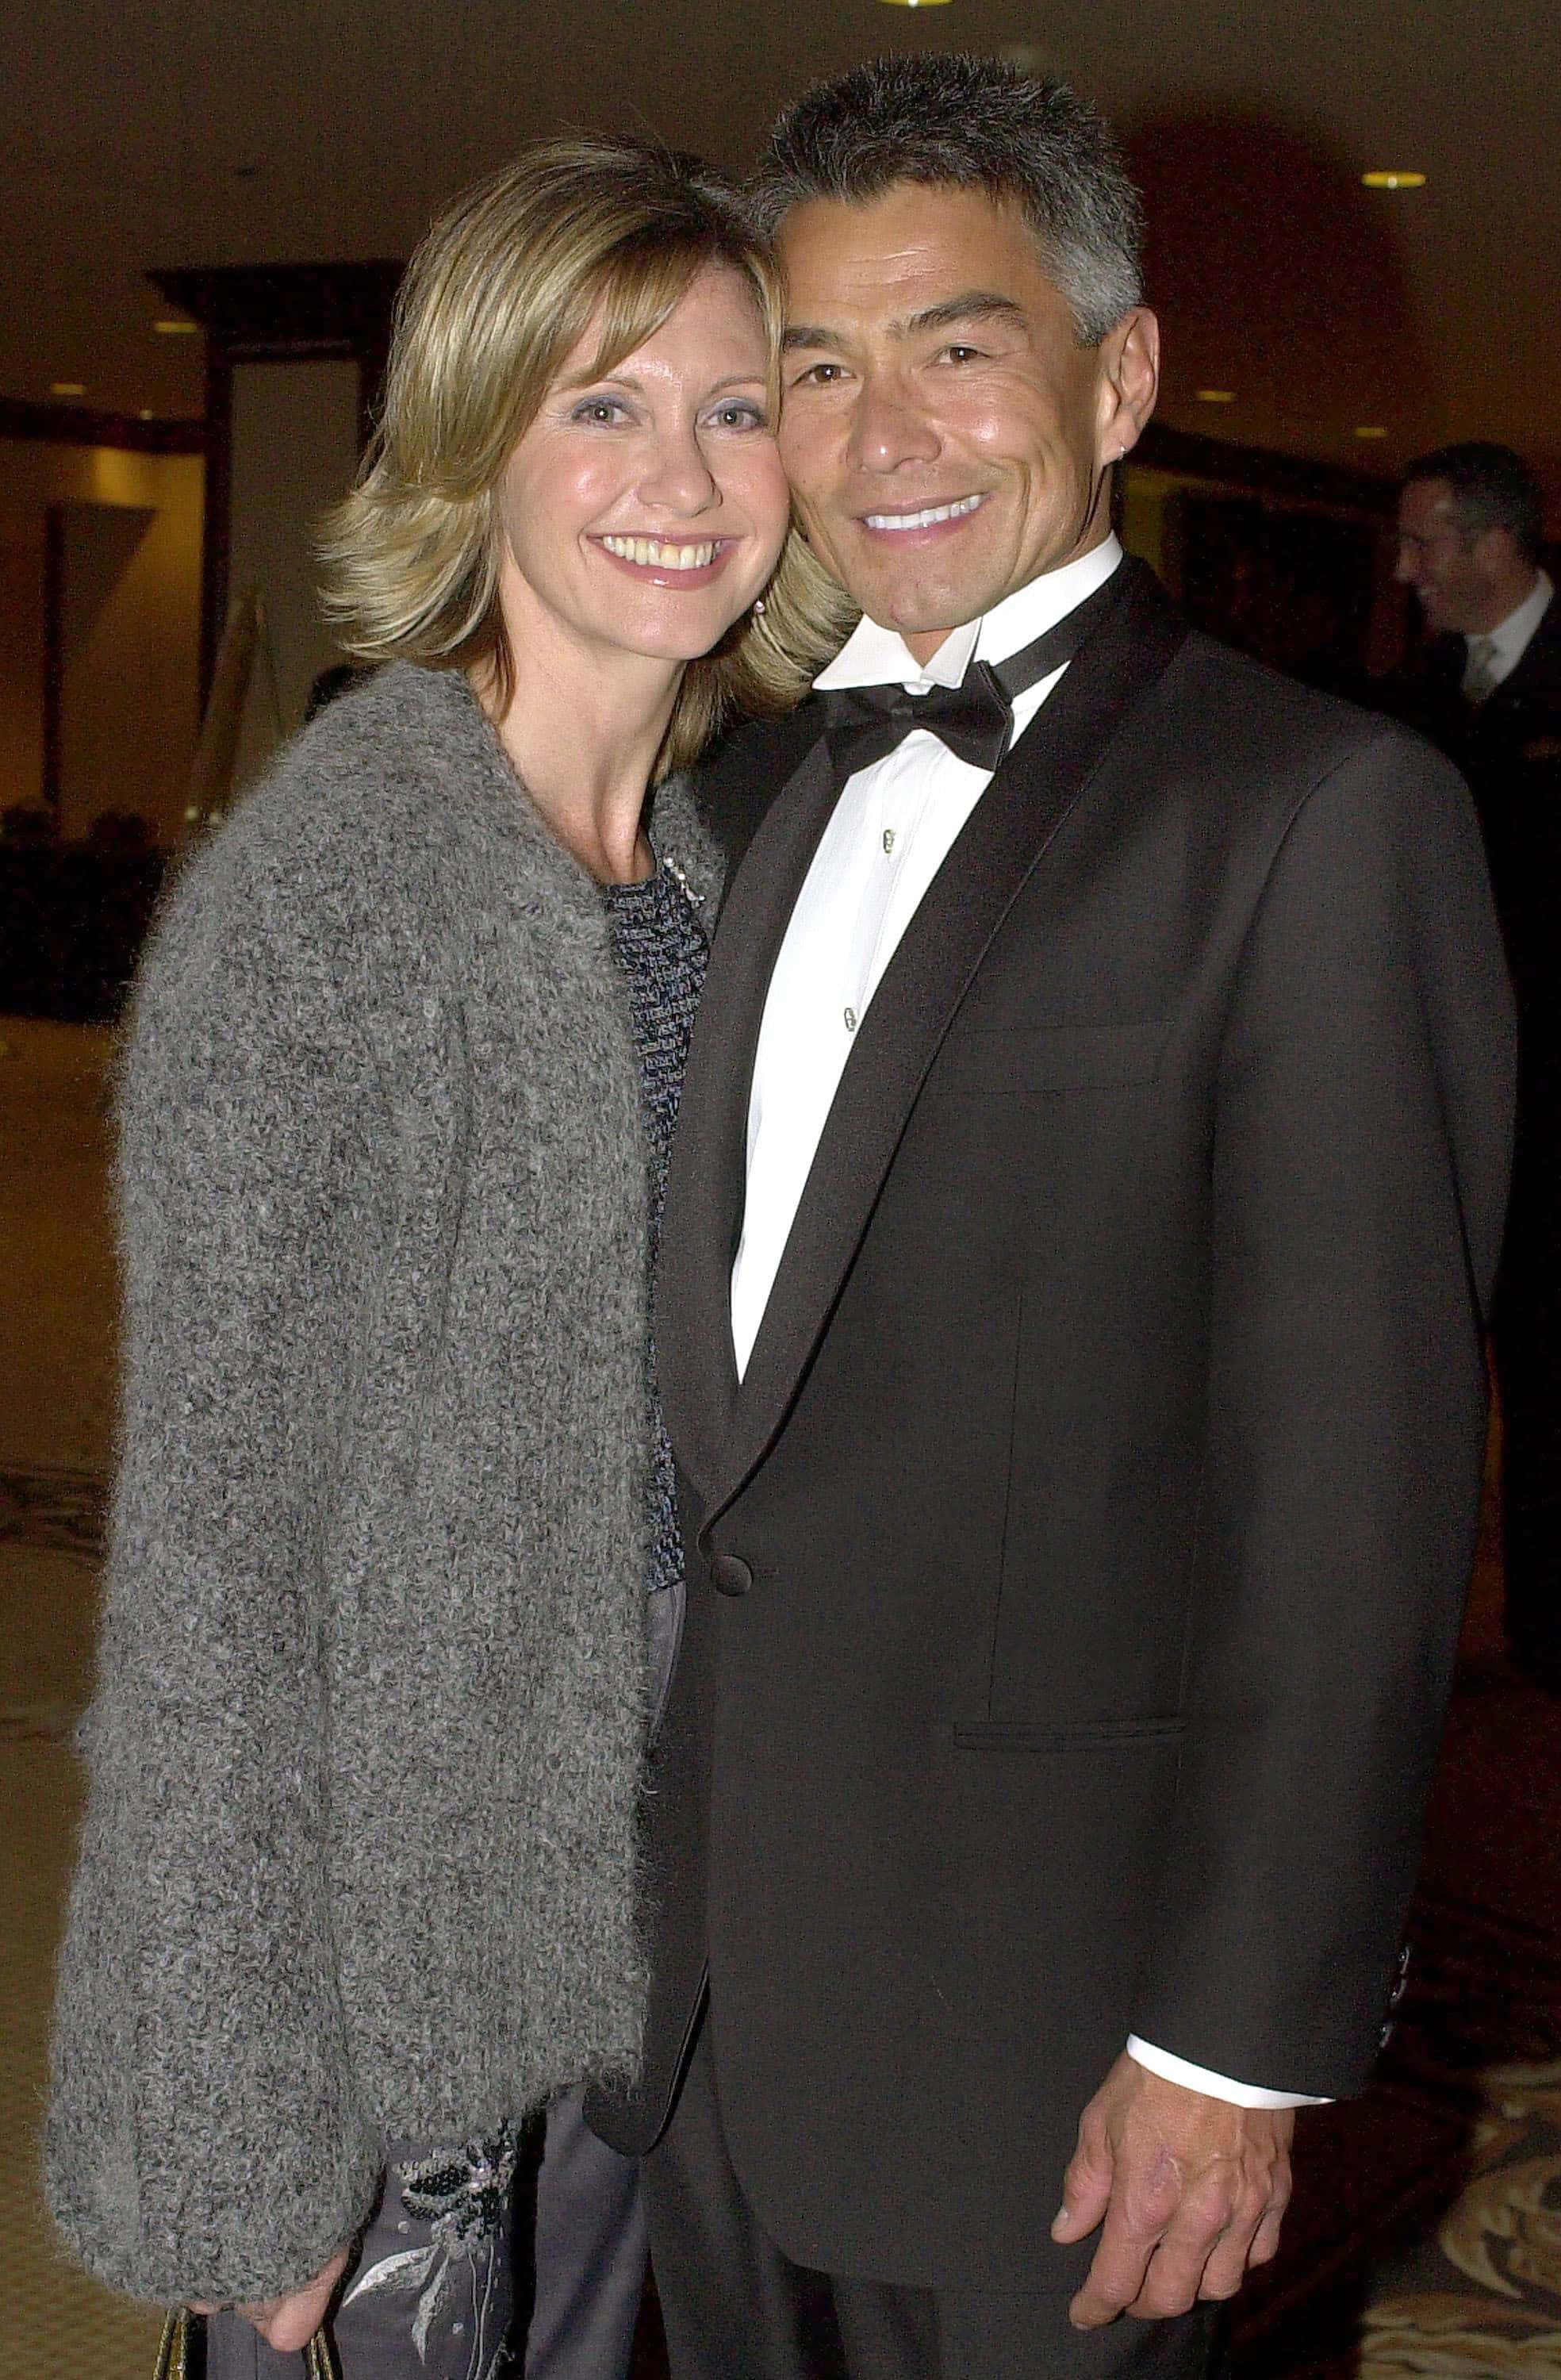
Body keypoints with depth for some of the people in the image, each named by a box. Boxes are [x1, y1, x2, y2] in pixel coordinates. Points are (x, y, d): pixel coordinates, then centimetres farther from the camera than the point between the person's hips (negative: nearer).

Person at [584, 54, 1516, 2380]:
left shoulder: (1320, 810, -13)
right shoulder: (765, 784, 9)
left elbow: (1358, 1487, -15)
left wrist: (1244, 2036, -15)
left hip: (1042, 2000, -6)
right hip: (708, 1946, 6)